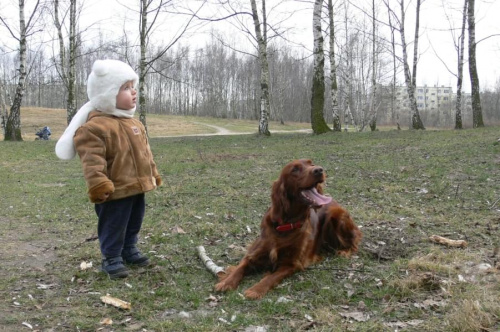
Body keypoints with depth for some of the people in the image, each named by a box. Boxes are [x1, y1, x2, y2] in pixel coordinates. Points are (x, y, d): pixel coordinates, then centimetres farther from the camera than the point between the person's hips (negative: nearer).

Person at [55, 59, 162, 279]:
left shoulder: (135, 125, 11)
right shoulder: (95, 127, -18)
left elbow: (146, 152, 19)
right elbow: (92, 161, -23)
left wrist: (153, 174, 22)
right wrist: (98, 184, -29)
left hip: (137, 188, 8)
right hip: (115, 192, -8)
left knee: (134, 223, 21)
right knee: (113, 227, 4)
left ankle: (129, 250, 39)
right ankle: (111, 258, 20)